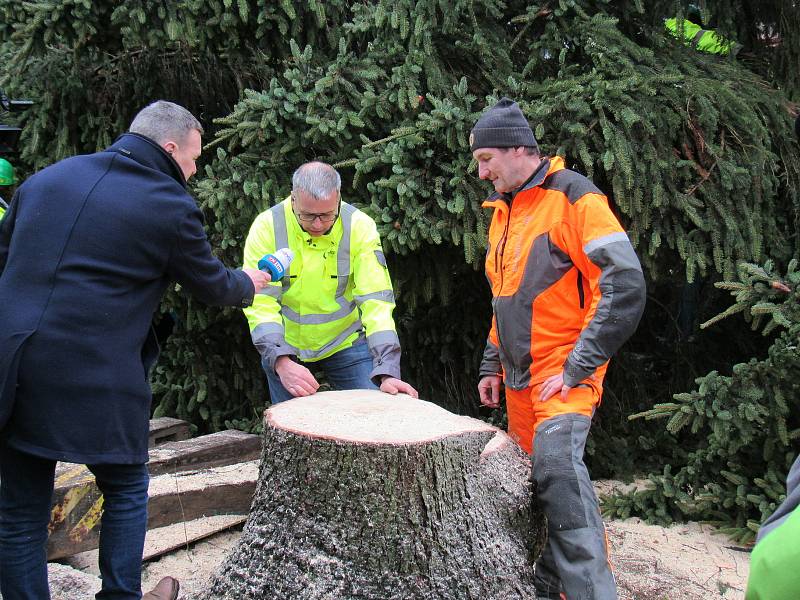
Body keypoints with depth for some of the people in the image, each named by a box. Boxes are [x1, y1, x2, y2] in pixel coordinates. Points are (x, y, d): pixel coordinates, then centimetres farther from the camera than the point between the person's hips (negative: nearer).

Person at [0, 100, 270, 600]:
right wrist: (248, 284, 31)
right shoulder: (171, 206, -4)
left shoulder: (48, 178, 12)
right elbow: (211, 284, 10)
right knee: (126, 491, 18)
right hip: (94, 376, -5)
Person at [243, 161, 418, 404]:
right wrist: (281, 361, -35)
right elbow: (260, 301, -21)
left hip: (345, 344, 0)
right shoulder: (266, 226, -18)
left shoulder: (360, 226, -17)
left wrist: (387, 371, -29)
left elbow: (376, 299, -20)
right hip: (284, 347, 0)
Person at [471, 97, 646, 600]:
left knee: (557, 462, -27)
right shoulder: (504, 211, 15)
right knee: (539, 475, 12)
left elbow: (625, 286, -20)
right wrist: (492, 365, 20)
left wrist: (578, 367, -19)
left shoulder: (573, 197, -11)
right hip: (520, 377, 8)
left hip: (565, 372, -8)